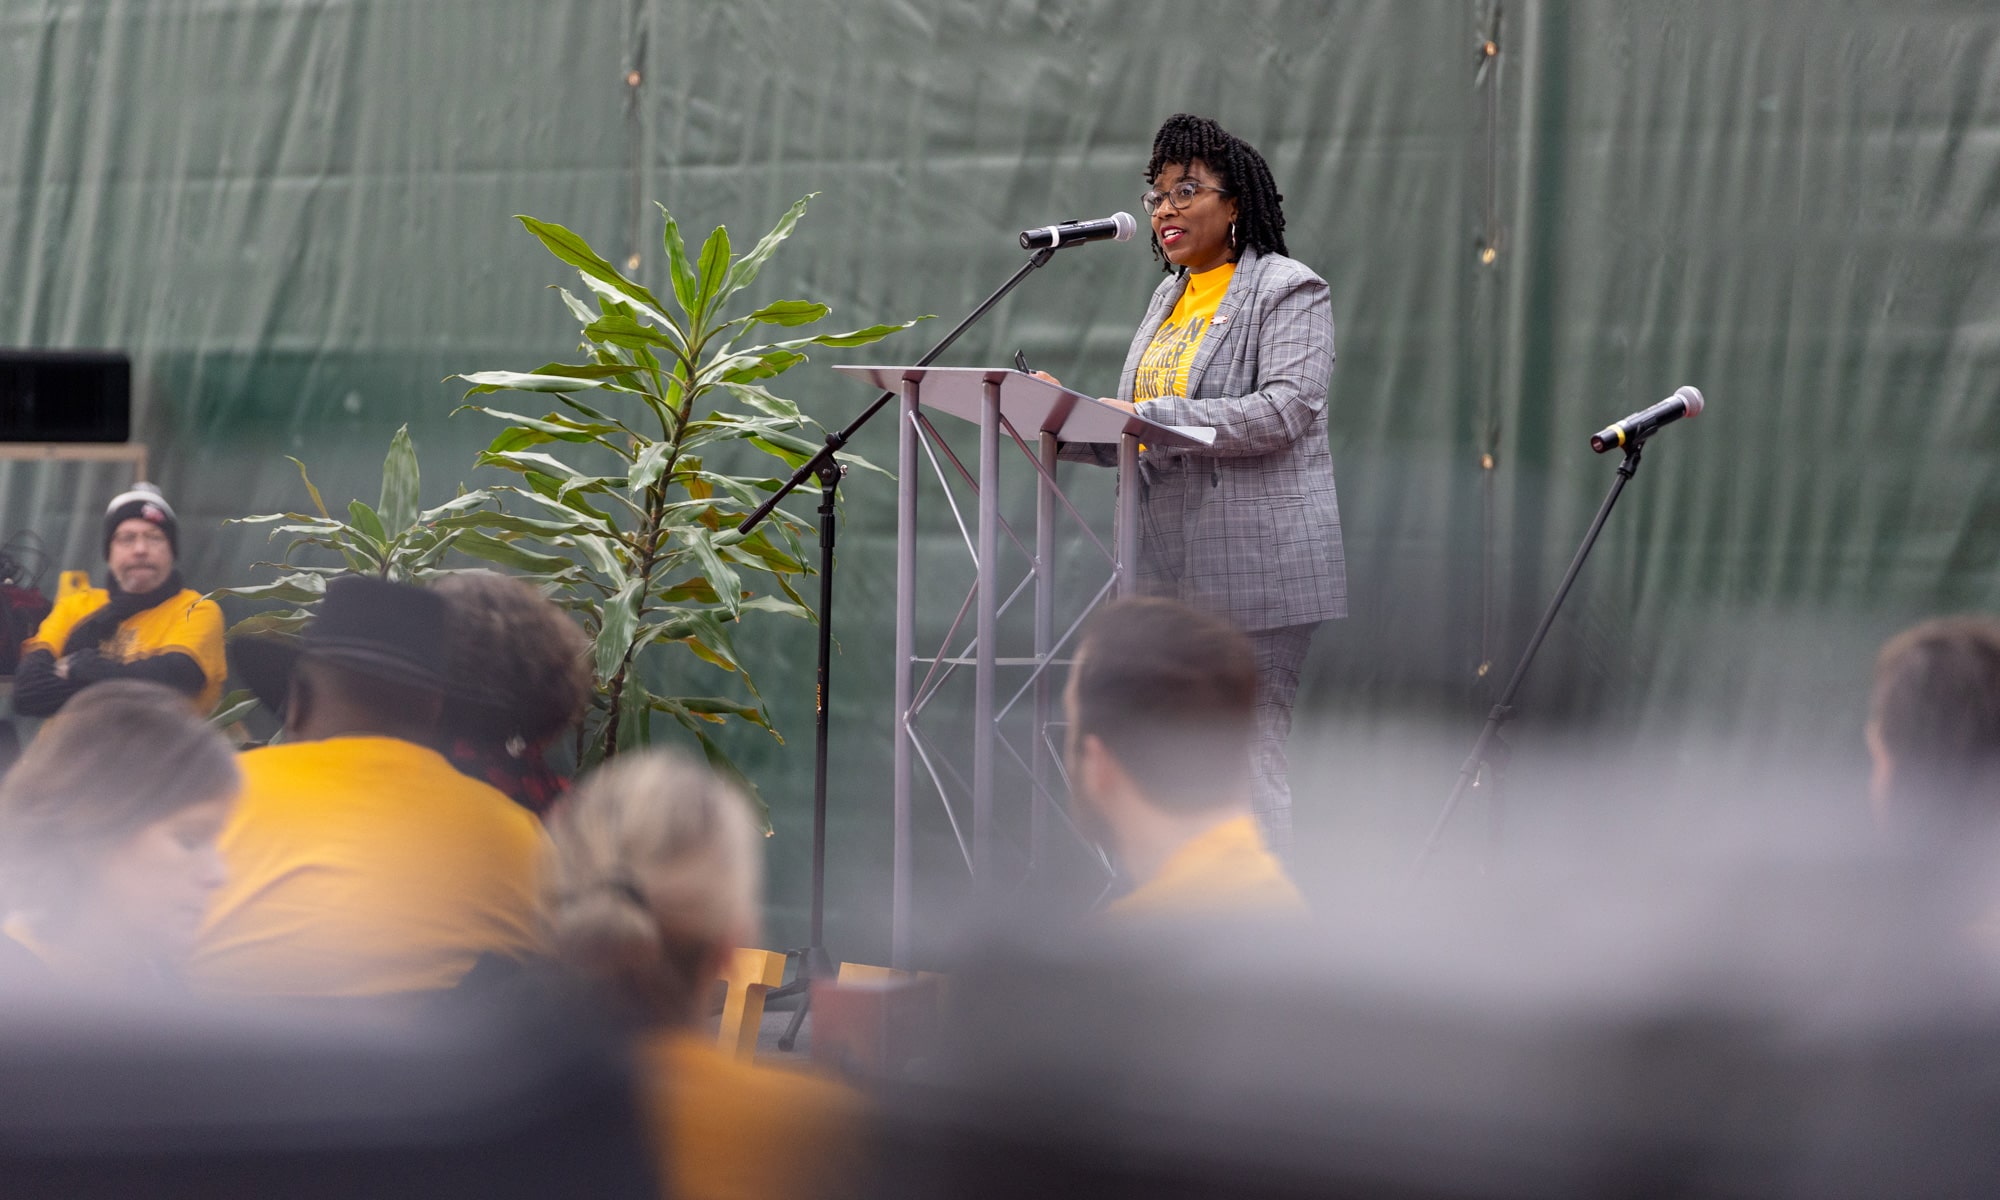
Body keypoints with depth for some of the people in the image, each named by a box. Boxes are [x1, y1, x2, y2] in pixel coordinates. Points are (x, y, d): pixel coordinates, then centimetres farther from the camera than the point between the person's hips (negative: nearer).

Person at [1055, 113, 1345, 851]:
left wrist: (1150, 416, -24)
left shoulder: (1288, 290, -4)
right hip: (1168, 569, 8)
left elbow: (1286, 408, -19)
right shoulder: (1169, 297, 20)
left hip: (1250, 570, -8)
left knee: (1248, 762, -8)